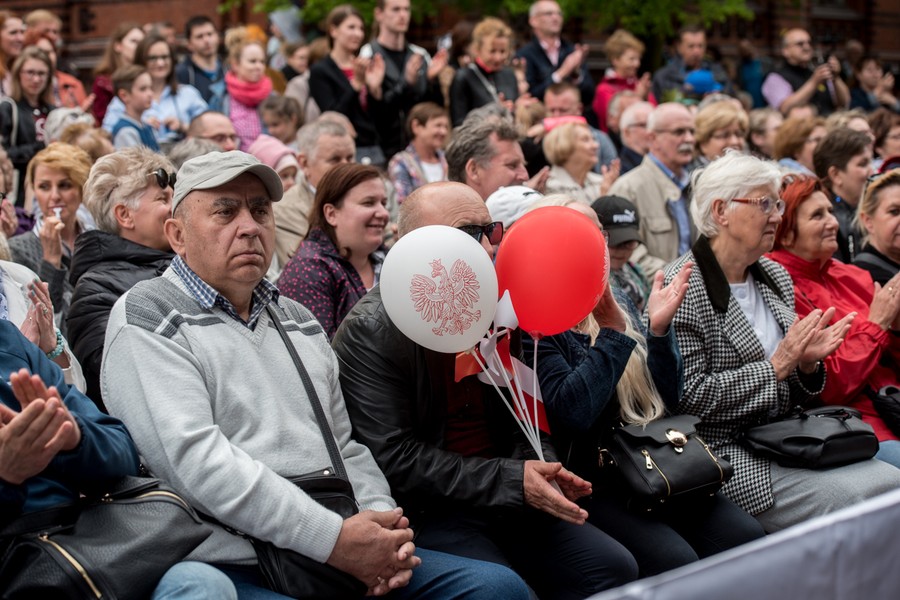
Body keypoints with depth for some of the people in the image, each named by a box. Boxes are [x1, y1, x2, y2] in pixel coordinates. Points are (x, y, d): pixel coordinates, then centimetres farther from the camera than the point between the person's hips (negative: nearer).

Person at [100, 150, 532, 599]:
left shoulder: (299, 321, 23)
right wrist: (334, 539, -17)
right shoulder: (147, 319, -1)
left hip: (344, 552, 8)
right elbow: (194, 461, -15)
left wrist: (381, 522, 0)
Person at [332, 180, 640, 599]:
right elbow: (394, 459, -18)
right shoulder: (370, 332, -14)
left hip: (509, 499, 7)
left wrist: (539, 467, -3)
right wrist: (511, 480, -19)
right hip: (426, 512, -7)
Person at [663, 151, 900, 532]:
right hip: (726, 454, -8)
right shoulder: (683, 287, -12)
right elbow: (688, 395, -19)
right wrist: (776, 367, -15)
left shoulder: (776, 277, 13)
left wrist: (807, 363, -3)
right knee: (842, 499, -22)